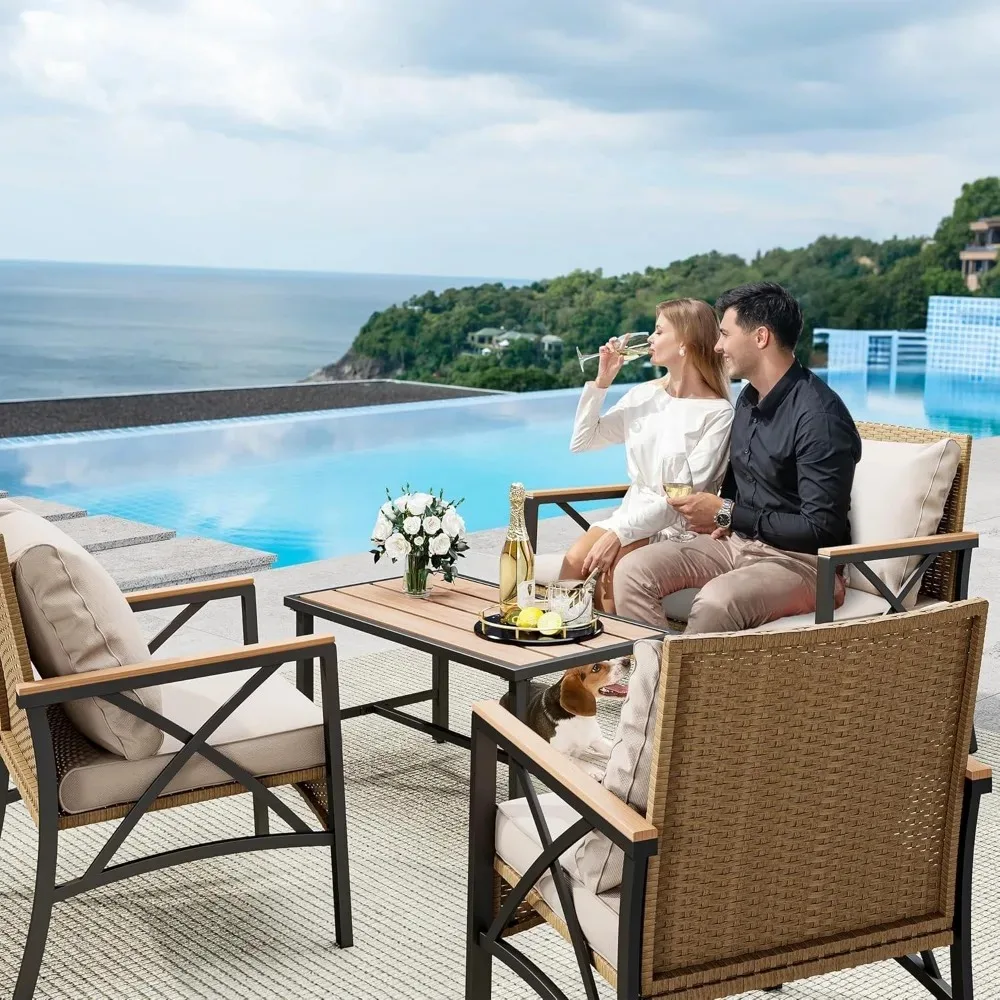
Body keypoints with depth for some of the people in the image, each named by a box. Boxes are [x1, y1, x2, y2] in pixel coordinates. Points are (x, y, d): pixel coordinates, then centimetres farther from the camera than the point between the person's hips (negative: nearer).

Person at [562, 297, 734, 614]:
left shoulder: (718, 412, -10)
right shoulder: (643, 395, 9)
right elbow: (582, 442, 14)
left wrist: (620, 532, -23)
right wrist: (601, 382, 2)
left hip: (676, 524, -5)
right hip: (633, 512, 5)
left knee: (611, 571, -30)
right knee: (573, 561, -24)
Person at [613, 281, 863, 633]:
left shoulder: (819, 416, -19)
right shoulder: (749, 398, 9)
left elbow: (821, 530, -23)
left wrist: (727, 514, -18)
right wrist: (718, 515, 2)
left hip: (800, 559, -8)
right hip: (738, 541, 8)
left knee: (715, 601, -37)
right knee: (632, 571, -11)